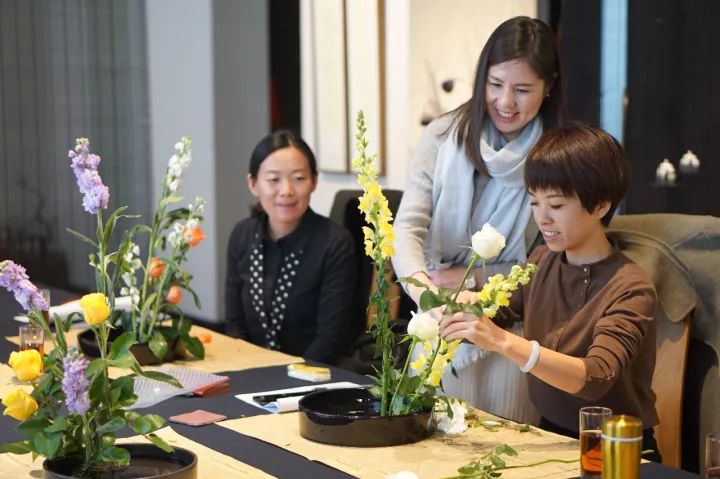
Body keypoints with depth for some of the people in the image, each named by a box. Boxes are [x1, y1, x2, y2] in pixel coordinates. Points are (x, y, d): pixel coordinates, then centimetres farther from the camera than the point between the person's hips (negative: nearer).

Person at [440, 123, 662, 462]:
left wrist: (503, 342, -37)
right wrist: (458, 309, -12)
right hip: (552, 435, 5)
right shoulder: (543, 261, 5)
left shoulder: (629, 289, -15)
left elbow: (594, 379, -27)